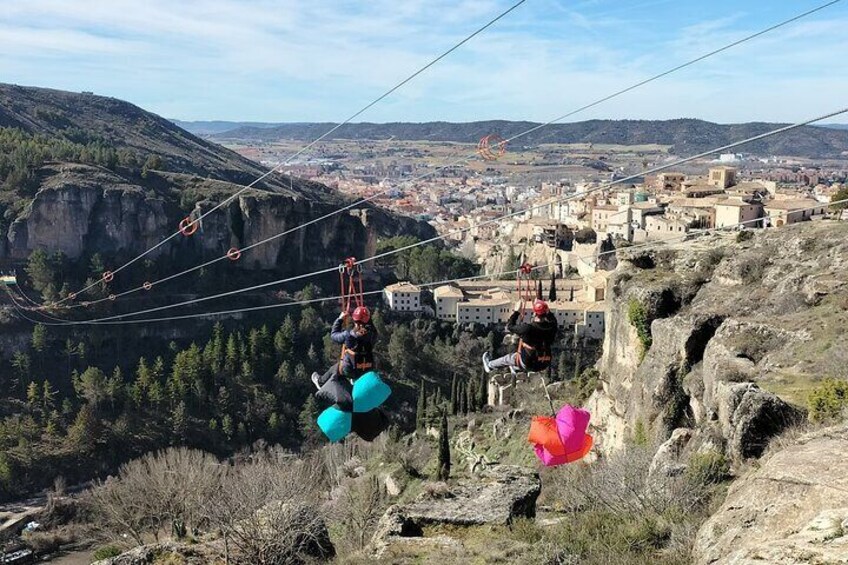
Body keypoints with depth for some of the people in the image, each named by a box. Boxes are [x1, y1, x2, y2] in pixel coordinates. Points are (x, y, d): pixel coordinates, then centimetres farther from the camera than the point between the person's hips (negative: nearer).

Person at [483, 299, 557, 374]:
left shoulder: (527, 328, -27)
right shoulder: (551, 327, -14)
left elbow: (509, 326, -10)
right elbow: (552, 318, 13)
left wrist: (517, 312, -2)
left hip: (528, 364, -4)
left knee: (508, 358, 24)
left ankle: (490, 365, 49)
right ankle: (514, 367, 61)